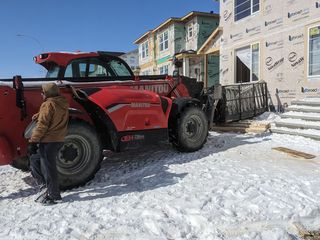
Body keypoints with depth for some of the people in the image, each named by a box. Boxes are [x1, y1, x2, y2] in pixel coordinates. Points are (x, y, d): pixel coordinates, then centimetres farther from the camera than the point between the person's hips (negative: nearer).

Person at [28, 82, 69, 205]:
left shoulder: (48, 104, -16)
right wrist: (39, 115, 12)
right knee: (34, 159, 23)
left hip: (48, 141, -9)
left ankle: (54, 196, 12)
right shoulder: (63, 103, 8)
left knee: (48, 168, 2)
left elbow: (42, 125, -19)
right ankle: (45, 186, 22)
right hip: (59, 139, 9)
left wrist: (33, 142, -15)